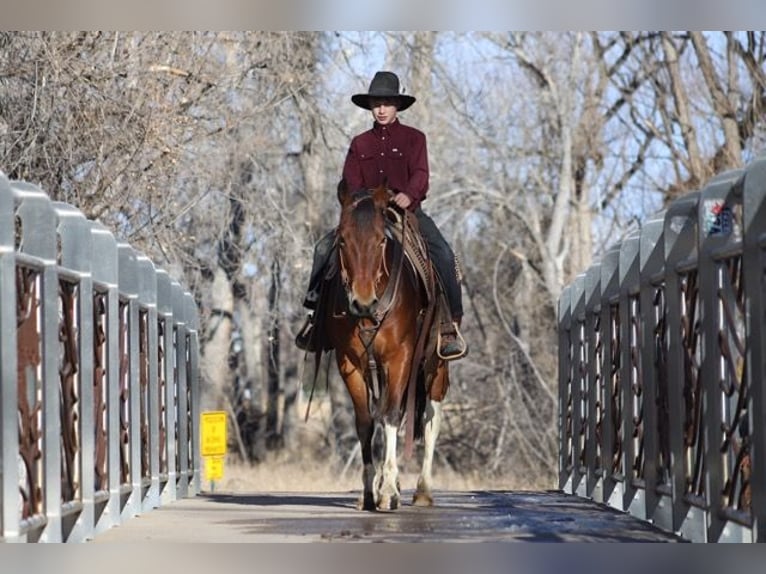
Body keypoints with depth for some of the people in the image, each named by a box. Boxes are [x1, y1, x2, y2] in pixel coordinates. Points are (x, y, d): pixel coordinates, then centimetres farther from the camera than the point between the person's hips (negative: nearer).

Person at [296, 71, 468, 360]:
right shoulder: (360, 144, 14)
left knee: (443, 254, -26)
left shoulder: (413, 138, 5)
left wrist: (409, 194, -32)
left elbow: (420, 174, -10)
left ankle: (451, 323, -21)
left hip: (408, 211, -3)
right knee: (325, 247, -16)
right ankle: (316, 310, -6)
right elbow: (350, 183, 7)